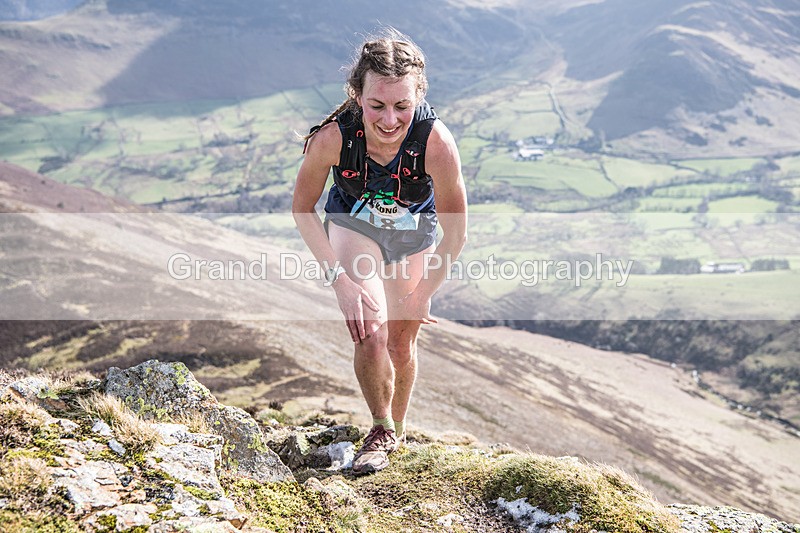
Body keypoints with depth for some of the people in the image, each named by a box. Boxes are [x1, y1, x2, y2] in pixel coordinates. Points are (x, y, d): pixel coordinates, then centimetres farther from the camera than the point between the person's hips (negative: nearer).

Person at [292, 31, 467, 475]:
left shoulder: (437, 144, -39)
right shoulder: (332, 138, -37)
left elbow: (455, 235, -22)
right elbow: (302, 210, -16)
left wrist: (422, 296, -13)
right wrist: (339, 279, -22)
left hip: (414, 235, 1)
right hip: (354, 225, 0)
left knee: (401, 345, 13)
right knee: (370, 338, -19)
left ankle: (397, 430, 43)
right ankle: (381, 430, 11)